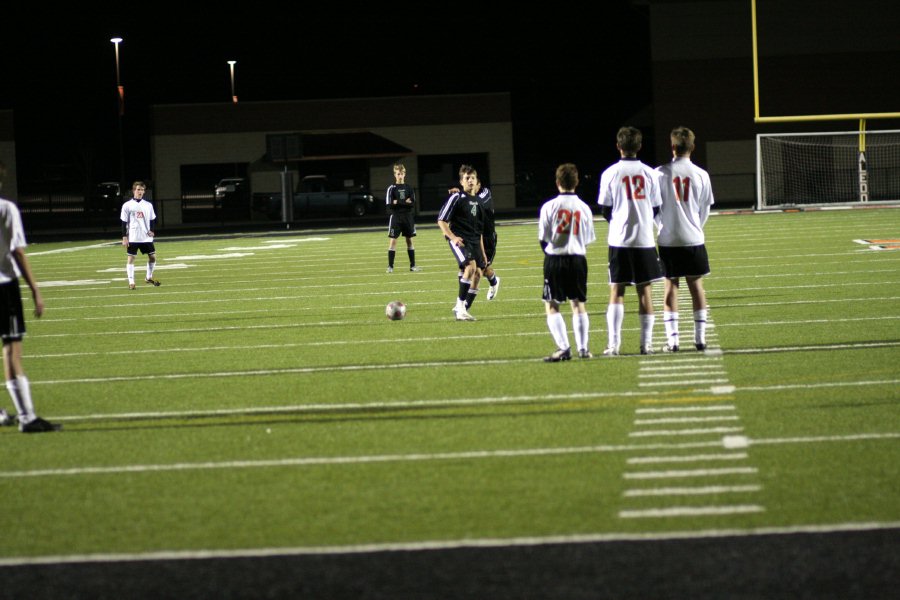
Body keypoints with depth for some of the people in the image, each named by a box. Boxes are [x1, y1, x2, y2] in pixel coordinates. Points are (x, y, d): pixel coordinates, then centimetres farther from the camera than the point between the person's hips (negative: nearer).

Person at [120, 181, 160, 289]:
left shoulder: (148, 205, 7)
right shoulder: (127, 205, -2)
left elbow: (152, 220, 14)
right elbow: (124, 222, -1)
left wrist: (151, 231, -4)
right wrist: (124, 237, -6)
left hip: (146, 237, 3)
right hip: (133, 238, -3)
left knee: (152, 256, 3)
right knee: (131, 258, -3)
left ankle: (149, 277, 23)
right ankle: (131, 282, 1)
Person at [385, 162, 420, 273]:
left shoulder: (409, 188, 6)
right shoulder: (391, 188, -3)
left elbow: (413, 204, -2)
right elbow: (390, 205, -10)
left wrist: (398, 202, -14)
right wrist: (405, 203, -13)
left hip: (408, 217, 3)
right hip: (396, 218, -3)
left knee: (409, 240, 7)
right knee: (392, 241, -6)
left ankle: (412, 265, 13)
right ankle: (390, 266, -5)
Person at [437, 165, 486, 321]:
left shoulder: (477, 202, 17)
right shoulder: (456, 197, -4)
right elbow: (441, 220, -6)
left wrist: (482, 252, 23)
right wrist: (452, 236, -20)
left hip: (474, 241, 7)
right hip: (460, 240, -7)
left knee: (478, 273, 0)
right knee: (470, 266, -26)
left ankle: (463, 310, 10)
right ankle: (460, 305, -19)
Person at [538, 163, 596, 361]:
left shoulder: (549, 206, -7)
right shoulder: (584, 208, 1)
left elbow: (543, 238, -2)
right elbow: (588, 239, 8)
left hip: (555, 258, -3)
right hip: (578, 259, 3)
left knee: (551, 306, 3)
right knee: (579, 304, 12)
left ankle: (563, 348, -9)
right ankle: (583, 348, 6)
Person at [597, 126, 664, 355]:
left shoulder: (610, 173, -5)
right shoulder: (650, 173, 0)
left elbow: (605, 209, 0)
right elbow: (656, 208, 6)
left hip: (619, 239, -1)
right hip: (644, 239, 1)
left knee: (616, 290, 3)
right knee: (644, 289, 7)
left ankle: (614, 343, -3)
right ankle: (646, 343, 6)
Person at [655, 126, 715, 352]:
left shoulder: (661, 173, -6)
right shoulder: (701, 174, -1)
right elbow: (705, 209, 7)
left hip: (668, 239, -1)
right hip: (694, 239, 1)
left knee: (671, 285, 5)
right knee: (696, 284, 9)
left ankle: (672, 339, 0)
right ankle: (700, 337, 8)